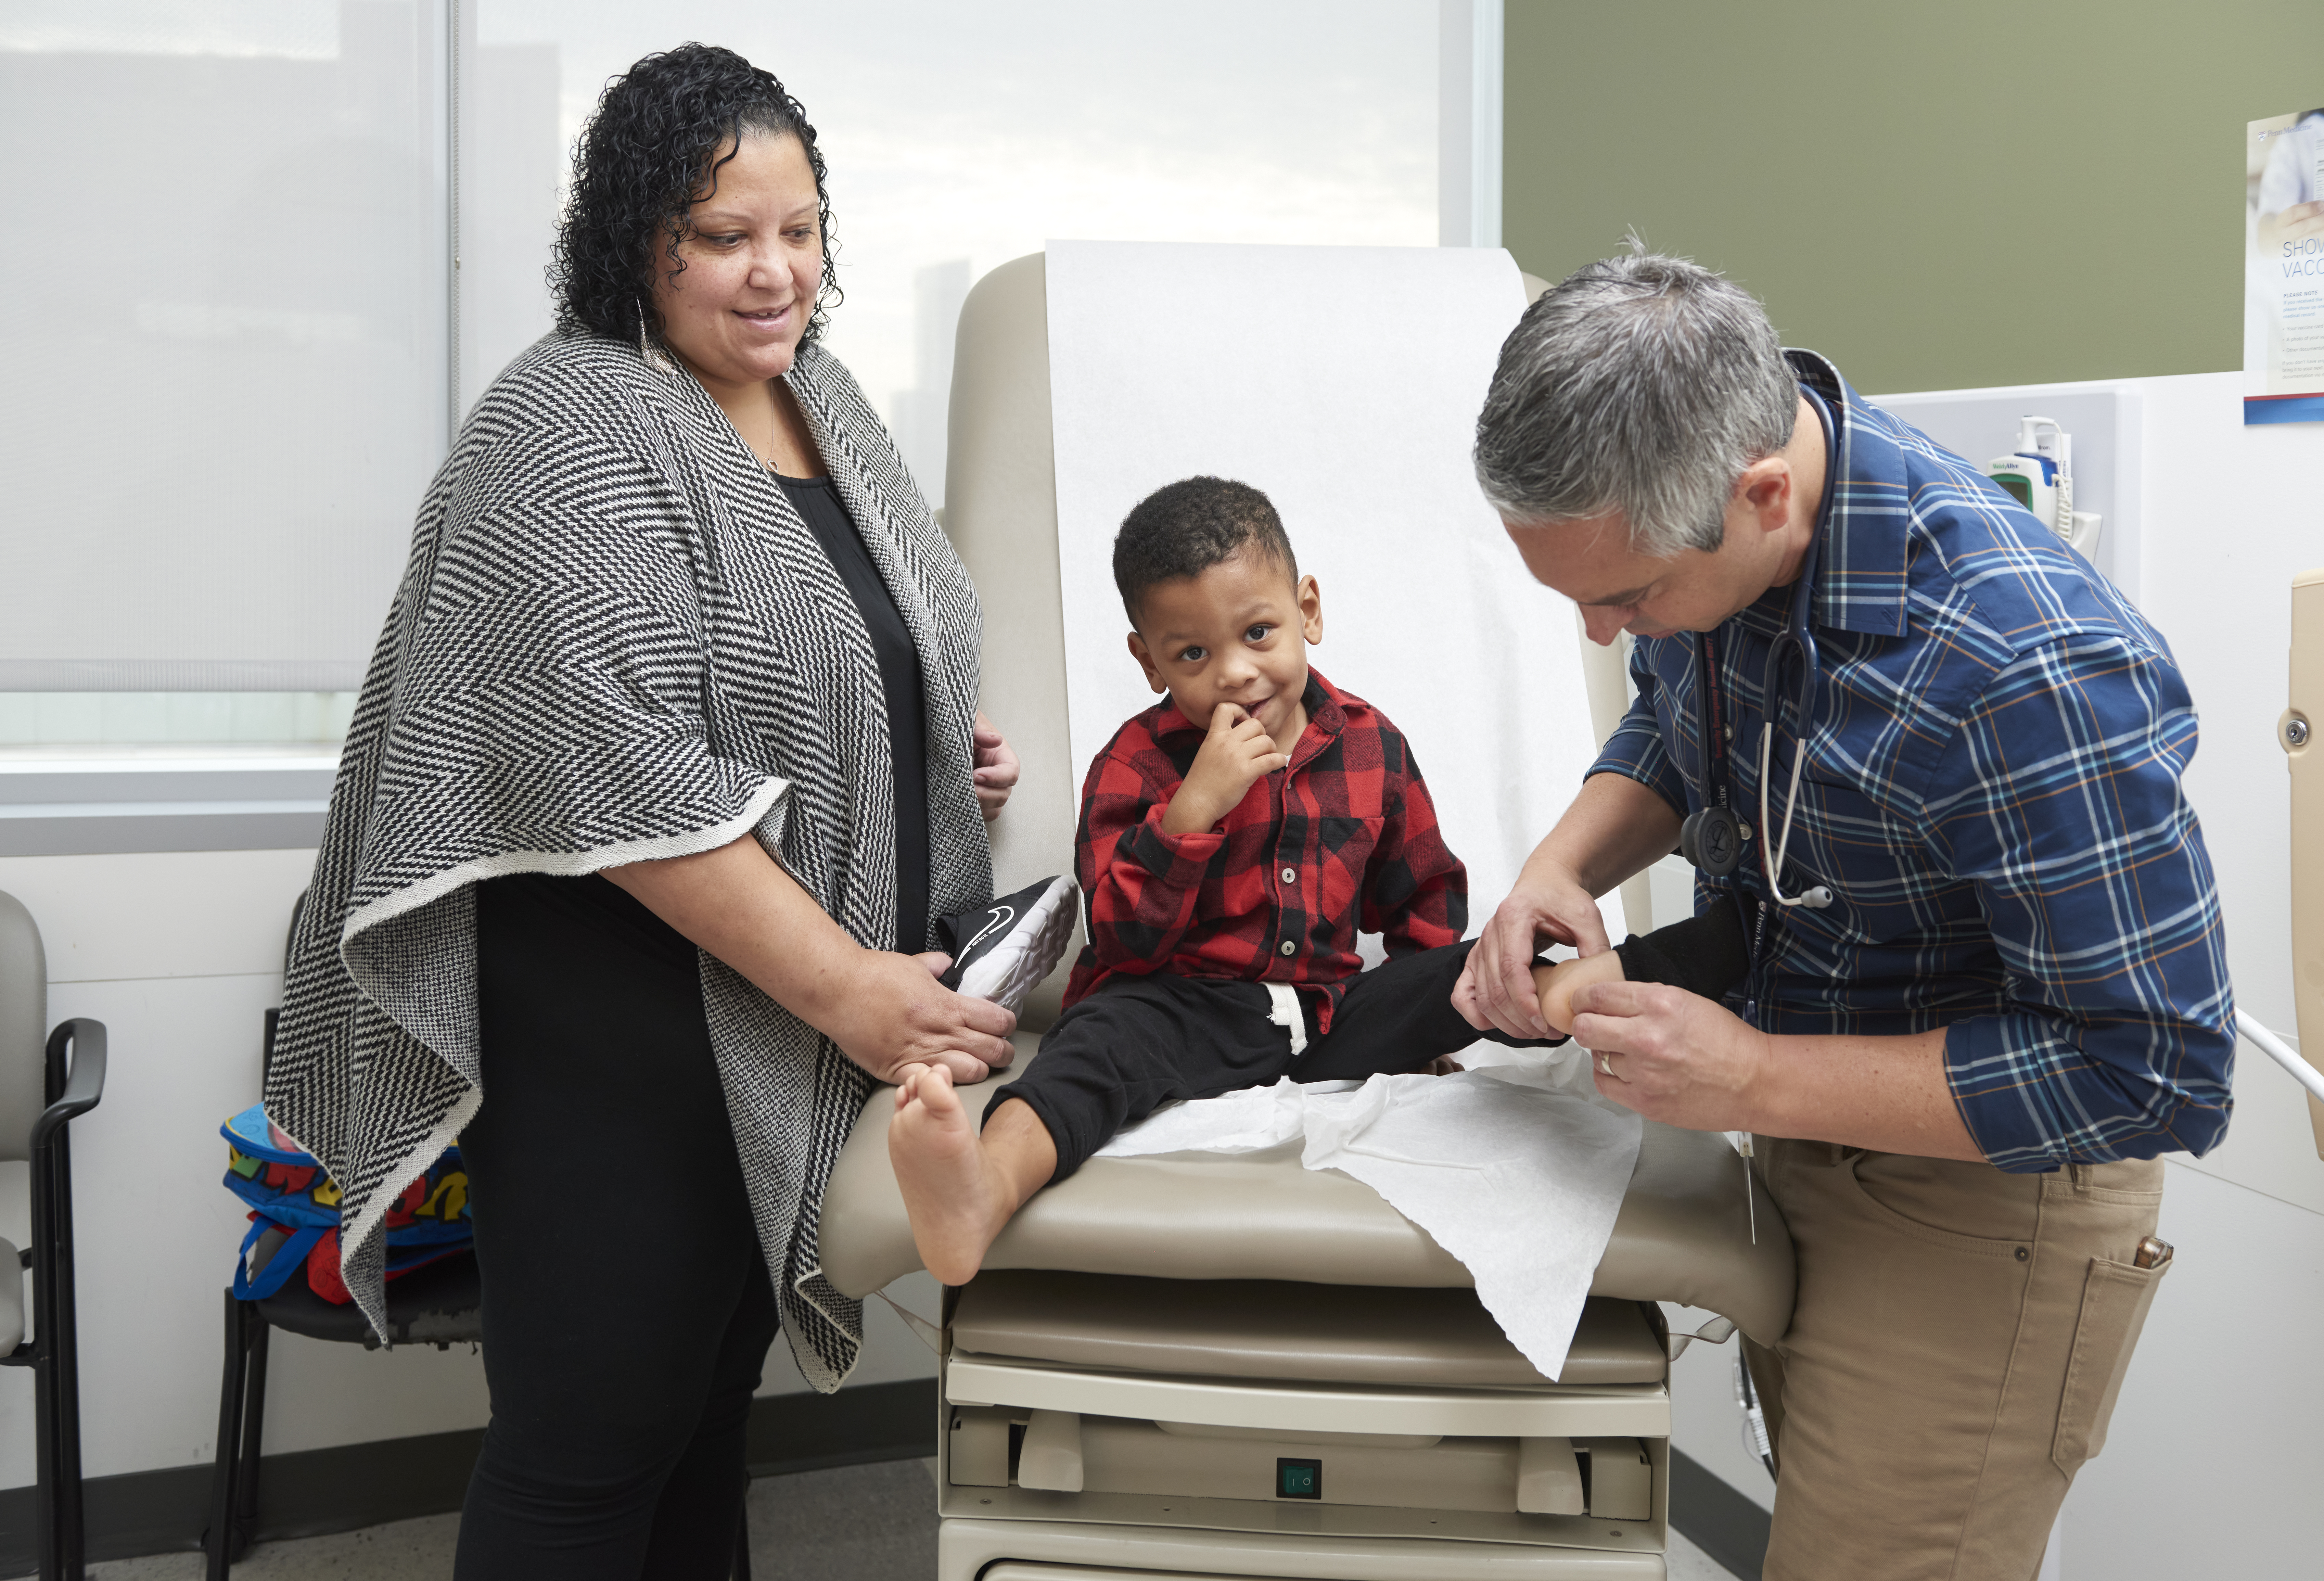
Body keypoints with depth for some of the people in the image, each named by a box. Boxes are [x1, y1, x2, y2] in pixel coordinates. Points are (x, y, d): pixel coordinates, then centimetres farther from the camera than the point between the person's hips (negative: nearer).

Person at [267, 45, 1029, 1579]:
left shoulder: (819, 391, 12)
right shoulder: (574, 431, -16)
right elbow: (623, 773, -25)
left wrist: (951, 748, 6)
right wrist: (849, 992, -24)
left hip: (794, 1039, 8)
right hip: (621, 1037, -8)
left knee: (714, 1400, 20)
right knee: (590, 1450, 4)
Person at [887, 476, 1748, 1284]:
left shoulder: (1370, 744, 8)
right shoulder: (1137, 763, -3)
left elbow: (1424, 898, 22)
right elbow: (1124, 935, -14)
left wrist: (1425, 1018, 14)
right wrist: (1195, 805, -24)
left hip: (1325, 1014, 6)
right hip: (1186, 1006, -6)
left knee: (1476, 979, -16)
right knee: (1107, 1039, -37)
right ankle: (986, 1189, -64)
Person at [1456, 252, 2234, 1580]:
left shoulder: (2023, 674, -36)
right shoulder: (1680, 515, -11)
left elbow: (2158, 1073, -29)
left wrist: (1757, 1080, -29)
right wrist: (1565, 868, -12)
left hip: (1983, 1198, -7)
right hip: (1798, 1152, 8)